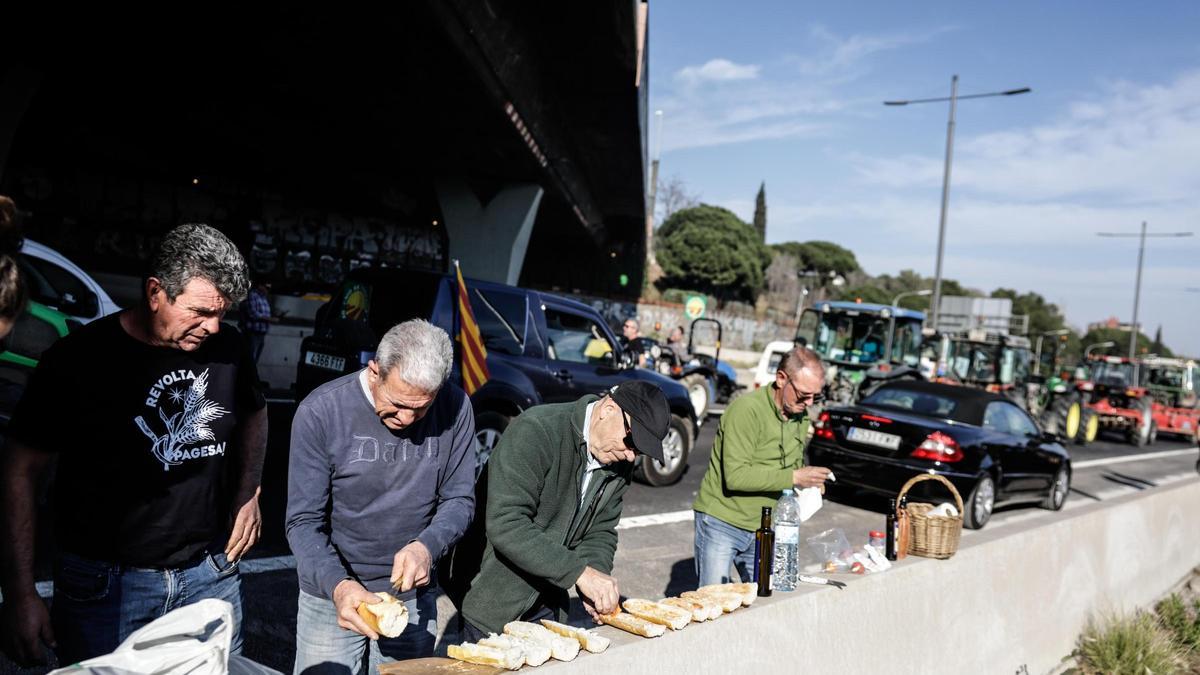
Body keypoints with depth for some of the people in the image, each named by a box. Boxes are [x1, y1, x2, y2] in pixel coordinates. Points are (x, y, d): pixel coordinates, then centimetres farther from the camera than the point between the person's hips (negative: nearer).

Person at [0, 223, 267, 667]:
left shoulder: (226, 348, -2)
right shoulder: (78, 359, -12)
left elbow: (254, 414, 20)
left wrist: (249, 493, 10)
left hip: (210, 575, 4)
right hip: (103, 584, -3)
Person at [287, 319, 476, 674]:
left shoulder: (455, 408, -11)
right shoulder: (320, 411, -17)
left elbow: (459, 500, -3)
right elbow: (303, 522, -14)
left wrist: (426, 546, -21)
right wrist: (338, 585, -29)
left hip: (413, 599, 2)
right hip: (331, 597, -2)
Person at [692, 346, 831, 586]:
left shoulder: (800, 417, 5)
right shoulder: (747, 409, -20)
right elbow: (735, 476, -27)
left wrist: (808, 484, -4)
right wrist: (793, 478, -27)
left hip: (763, 529, 7)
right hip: (721, 523, -7)